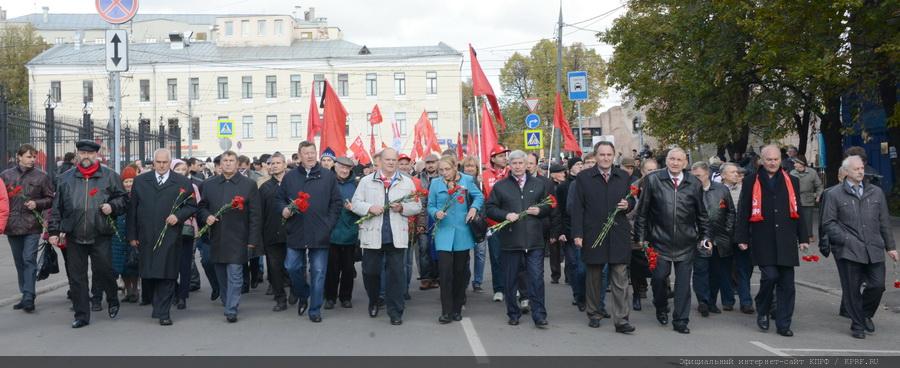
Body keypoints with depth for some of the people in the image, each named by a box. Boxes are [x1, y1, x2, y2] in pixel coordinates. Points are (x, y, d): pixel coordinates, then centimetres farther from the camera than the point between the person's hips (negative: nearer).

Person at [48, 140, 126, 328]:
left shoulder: (109, 176, 4)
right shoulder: (65, 178, 9)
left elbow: (122, 199, 9)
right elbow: (57, 207, 10)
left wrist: (112, 206, -12)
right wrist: (54, 231, 5)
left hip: (100, 236, -2)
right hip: (74, 237, 2)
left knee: (104, 271, -1)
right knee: (76, 277, 5)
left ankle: (113, 300, 27)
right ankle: (81, 315, 14)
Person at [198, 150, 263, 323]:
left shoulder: (249, 185, -1)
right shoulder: (209, 184, 9)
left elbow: (255, 214, -2)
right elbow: (202, 206, 17)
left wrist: (253, 239, -6)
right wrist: (206, 216, -6)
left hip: (237, 239, -4)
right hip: (217, 238, 4)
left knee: (234, 275, -7)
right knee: (221, 275, 12)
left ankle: (231, 310, -3)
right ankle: (226, 302, 29)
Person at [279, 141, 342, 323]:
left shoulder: (328, 176, 3)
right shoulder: (290, 177, 7)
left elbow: (336, 202, 4)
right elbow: (280, 198, 14)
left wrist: (329, 224, -4)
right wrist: (284, 210, -7)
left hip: (320, 233, -1)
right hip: (296, 232, 2)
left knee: (318, 272, 3)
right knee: (292, 267, 4)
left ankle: (315, 309, 14)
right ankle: (303, 295, 31)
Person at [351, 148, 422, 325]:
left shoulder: (407, 182, 8)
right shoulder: (366, 181, 6)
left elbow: (417, 206, 7)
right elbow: (355, 203, 3)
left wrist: (402, 208, -12)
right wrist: (370, 208, -14)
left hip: (396, 236, 0)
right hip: (372, 235, 0)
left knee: (396, 274, 0)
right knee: (370, 271, 9)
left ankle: (395, 312, 7)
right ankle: (373, 302, 35)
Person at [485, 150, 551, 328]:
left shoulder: (538, 184, 11)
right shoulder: (500, 186, 7)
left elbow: (549, 207, 14)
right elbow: (489, 208, 3)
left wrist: (539, 211, -7)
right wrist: (505, 215, -13)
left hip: (534, 240, 0)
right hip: (510, 240, 0)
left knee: (537, 278, -3)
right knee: (510, 280, 7)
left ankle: (539, 316, 3)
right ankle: (513, 314, 20)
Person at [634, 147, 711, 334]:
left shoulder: (694, 184, 5)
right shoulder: (653, 180, -1)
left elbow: (701, 214, 13)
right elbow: (643, 211, 2)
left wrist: (705, 236, 8)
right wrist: (641, 236, 0)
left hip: (686, 243, 2)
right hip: (660, 240, -1)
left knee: (683, 282, 2)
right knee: (659, 277, -3)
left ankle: (680, 321, 12)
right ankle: (661, 309, 26)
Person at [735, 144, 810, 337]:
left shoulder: (791, 181, 13)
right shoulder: (751, 182, 4)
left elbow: (797, 211, 15)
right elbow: (743, 212, 4)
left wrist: (803, 238, 11)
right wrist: (742, 238, 0)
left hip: (786, 240, 3)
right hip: (762, 241, -3)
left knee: (786, 283, 3)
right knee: (770, 276, -12)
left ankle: (783, 324, 12)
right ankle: (762, 312, 13)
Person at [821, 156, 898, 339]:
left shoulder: (876, 192, 12)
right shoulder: (834, 195, 1)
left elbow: (884, 222, 15)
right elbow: (828, 222, -2)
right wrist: (845, 240, -12)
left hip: (874, 250, 3)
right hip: (848, 251, -3)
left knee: (878, 285, -1)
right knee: (852, 289, 2)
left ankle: (866, 315, 27)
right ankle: (857, 325, 18)